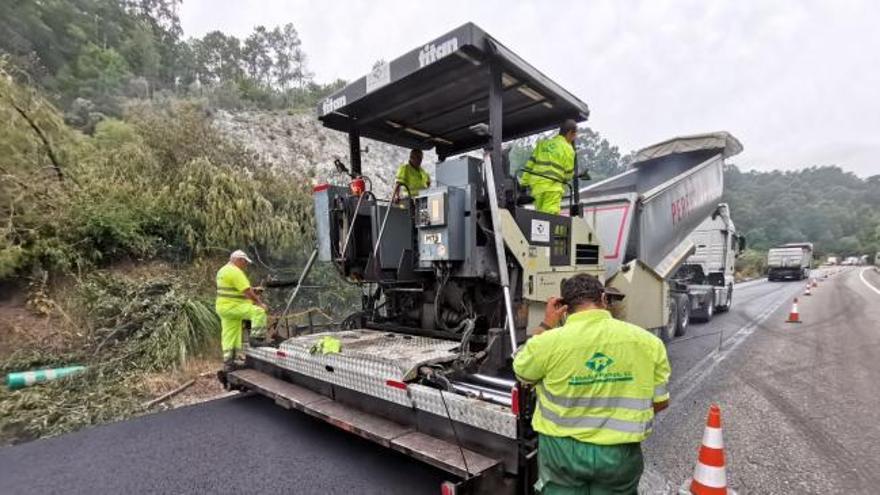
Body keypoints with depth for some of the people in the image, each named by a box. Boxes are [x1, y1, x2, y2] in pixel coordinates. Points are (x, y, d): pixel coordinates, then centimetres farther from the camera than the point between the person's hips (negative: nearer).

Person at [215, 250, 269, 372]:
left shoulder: (222, 270, 17)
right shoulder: (235, 272, -17)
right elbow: (247, 291, -21)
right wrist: (260, 304, -15)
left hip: (222, 307, 11)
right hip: (232, 307, -11)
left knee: (228, 338, 14)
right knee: (259, 312, -22)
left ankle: (228, 364, 20)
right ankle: (256, 339, -22)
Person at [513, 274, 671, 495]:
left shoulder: (547, 342, -18)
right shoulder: (648, 342, -9)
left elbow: (521, 371, 2)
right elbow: (660, 402, 1)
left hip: (562, 450, -2)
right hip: (620, 453, 2)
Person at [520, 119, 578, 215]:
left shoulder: (542, 143, 17)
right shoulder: (567, 148, 1)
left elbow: (530, 163, 14)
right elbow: (569, 172, 7)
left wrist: (524, 182, 16)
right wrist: (564, 180, 29)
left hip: (536, 184, 6)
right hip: (552, 186, -6)